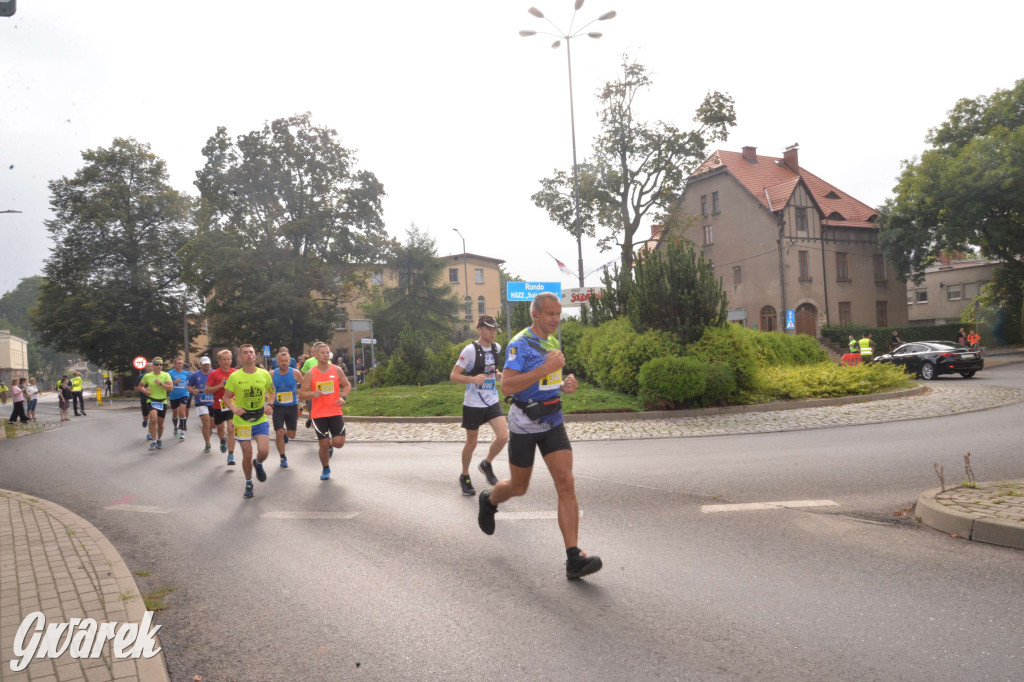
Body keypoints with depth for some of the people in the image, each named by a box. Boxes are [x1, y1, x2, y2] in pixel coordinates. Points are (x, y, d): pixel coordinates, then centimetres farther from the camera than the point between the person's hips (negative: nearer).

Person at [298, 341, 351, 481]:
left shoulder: (337, 370, 1)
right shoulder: (310, 374, -4)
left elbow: (347, 385, 13)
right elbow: (301, 394, -1)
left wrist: (343, 397, -5)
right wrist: (313, 394, -22)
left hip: (335, 412, 1)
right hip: (318, 414, -1)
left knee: (339, 442, -8)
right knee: (324, 445, 0)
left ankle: (330, 445, 30)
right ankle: (325, 469, 26)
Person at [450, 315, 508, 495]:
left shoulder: (496, 348, 5)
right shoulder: (470, 350, -15)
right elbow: (453, 375, -15)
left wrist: (501, 376, 2)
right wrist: (472, 379, -31)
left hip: (492, 401, 5)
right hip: (473, 404, -5)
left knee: (503, 436, -9)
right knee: (471, 442, 7)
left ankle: (486, 464, 19)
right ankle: (464, 477, 30)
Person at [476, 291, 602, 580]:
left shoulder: (553, 341, 10)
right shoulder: (520, 343, -15)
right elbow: (507, 386, -26)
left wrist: (565, 385, 3)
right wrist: (546, 368, -29)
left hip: (552, 422, 6)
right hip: (524, 424, -5)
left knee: (566, 484, -9)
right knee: (519, 487, 11)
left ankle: (574, 559, -10)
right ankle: (489, 501, 47)